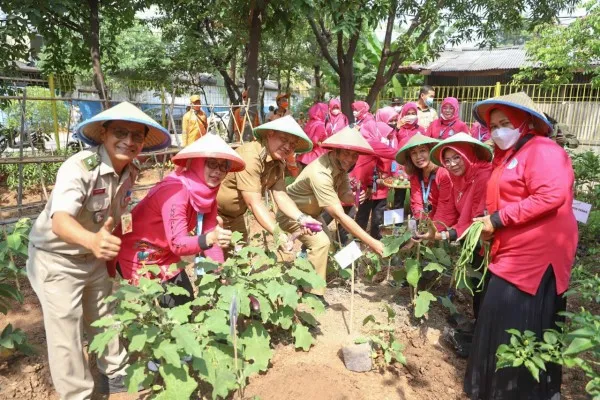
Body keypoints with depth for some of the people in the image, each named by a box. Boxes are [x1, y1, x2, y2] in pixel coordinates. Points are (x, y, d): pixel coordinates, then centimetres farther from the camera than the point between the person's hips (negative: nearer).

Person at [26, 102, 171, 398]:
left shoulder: (129, 172, -9)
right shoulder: (79, 167, -30)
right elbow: (60, 220, -45)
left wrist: (112, 248, 11)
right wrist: (92, 240, -64)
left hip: (94, 257, 7)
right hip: (56, 259, -6)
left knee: (105, 317, 20)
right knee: (66, 334, 2)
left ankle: (115, 374, 41)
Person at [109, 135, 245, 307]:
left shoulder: (208, 191, -8)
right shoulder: (175, 191, -32)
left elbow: (209, 234, -8)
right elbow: (177, 243, -37)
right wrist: (209, 239, -54)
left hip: (164, 254, 7)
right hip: (137, 254, -7)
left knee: (187, 304, 10)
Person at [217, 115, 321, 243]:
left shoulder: (278, 163, -5)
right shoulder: (250, 156, -30)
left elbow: (281, 196, -11)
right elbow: (254, 203, -33)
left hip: (235, 216, 8)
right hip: (213, 212, -7)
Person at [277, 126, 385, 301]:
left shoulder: (341, 165, -12)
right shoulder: (320, 173, -39)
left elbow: (344, 195, -7)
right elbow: (340, 216, -41)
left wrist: (355, 196, -31)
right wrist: (372, 243, -40)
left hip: (307, 211, 9)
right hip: (290, 212, -9)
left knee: (324, 239, 17)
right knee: (320, 242, -24)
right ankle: (313, 293, -7)